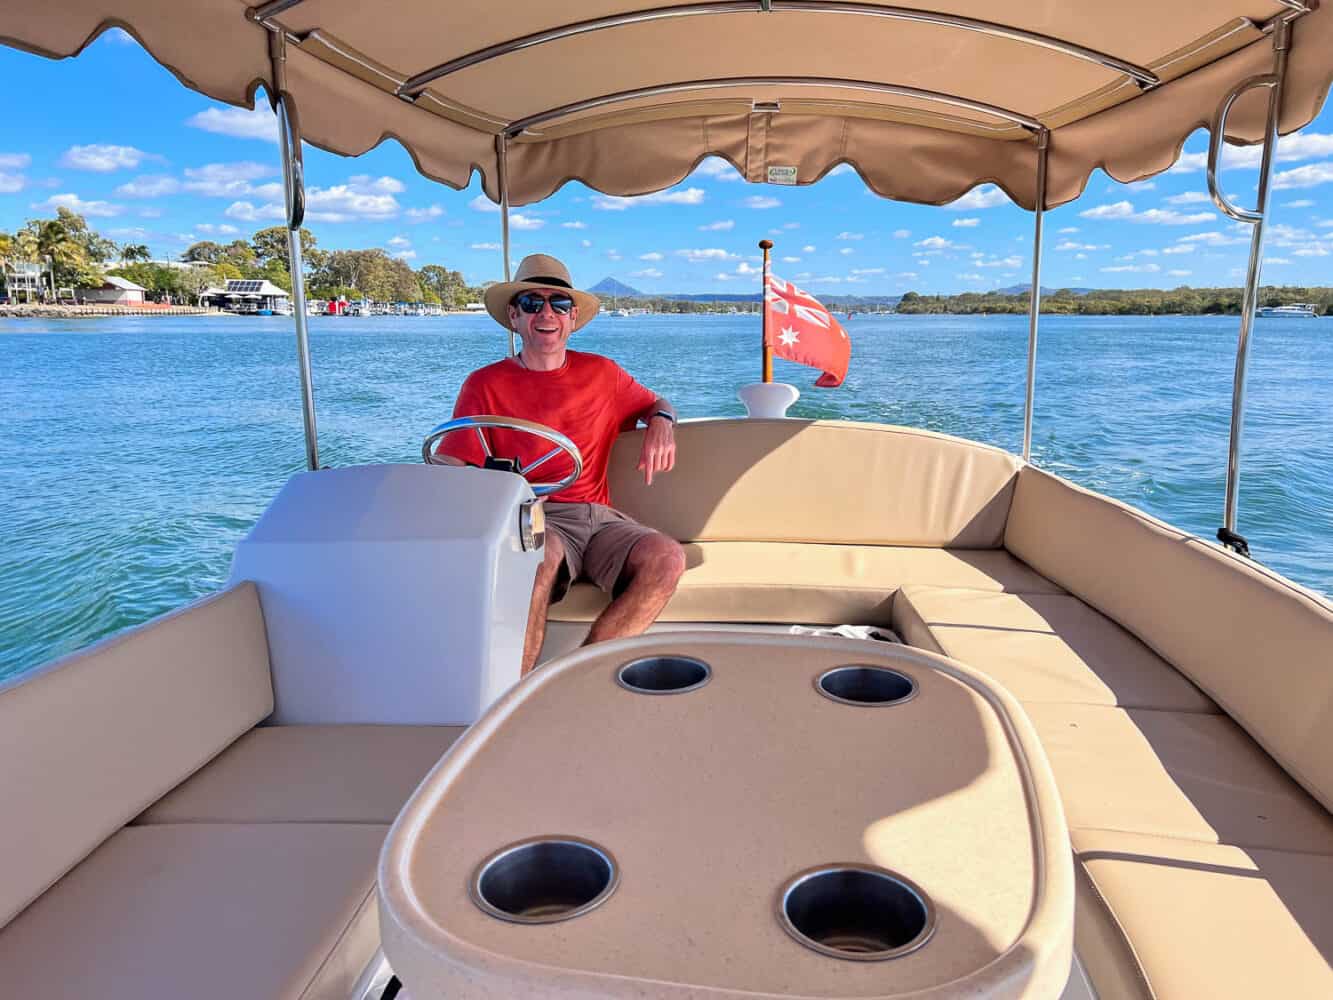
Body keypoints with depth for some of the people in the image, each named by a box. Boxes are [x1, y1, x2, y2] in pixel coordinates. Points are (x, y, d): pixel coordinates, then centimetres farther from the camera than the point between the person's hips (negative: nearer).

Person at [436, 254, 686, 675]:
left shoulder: (601, 373, 15)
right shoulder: (485, 384, 7)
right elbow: (448, 468, 2)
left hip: (599, 516, 3)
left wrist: (661, 423, 4)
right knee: (542, 553, -39)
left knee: (667, 559, -27)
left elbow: (656, 405, 29)